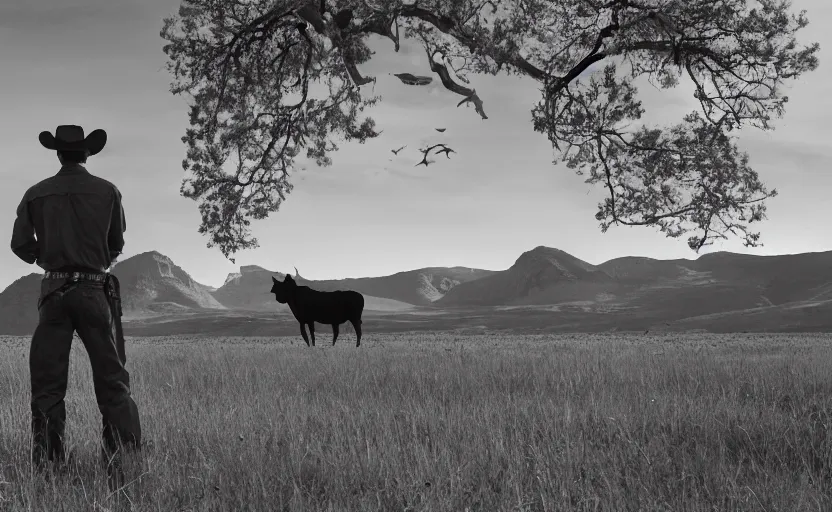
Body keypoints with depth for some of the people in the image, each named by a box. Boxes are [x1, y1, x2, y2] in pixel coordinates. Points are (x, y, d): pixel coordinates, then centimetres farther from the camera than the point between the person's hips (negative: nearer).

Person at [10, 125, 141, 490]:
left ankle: (45, 471, 7)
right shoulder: (108, 192, 1)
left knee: (47, 384, 6)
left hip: (54, 291, 1)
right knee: (111, 381, 2)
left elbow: (20, 244, 3)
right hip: (95, 290, -1)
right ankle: (120, 468, -4)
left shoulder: (36, 194, 3)